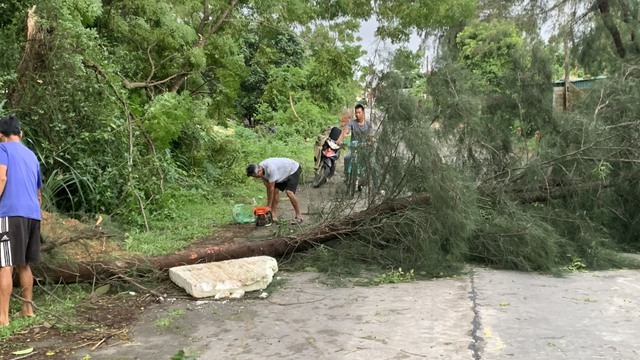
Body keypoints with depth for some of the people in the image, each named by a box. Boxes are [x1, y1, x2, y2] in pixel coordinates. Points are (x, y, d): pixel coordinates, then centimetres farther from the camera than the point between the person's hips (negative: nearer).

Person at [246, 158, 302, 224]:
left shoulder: (271, 168, -38)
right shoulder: (261, 170, -12)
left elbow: (271, 188, -31)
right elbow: (268, 188, -7)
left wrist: (269, 206, -24)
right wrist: (268, 205, -10)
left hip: (293, 169, -8)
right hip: (284, 173, 8)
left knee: (289, 192, -22)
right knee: (275, 190, -4)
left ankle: (298, 217, -12)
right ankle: (274, 216, -1)